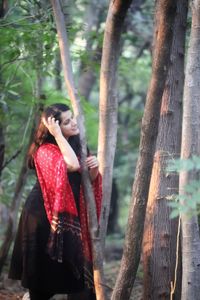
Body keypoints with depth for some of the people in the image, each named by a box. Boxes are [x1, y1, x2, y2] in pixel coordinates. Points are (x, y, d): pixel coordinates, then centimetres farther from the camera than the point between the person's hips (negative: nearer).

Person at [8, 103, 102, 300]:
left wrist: (94, 168, -8)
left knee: (75, 263, 4)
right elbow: (72, 165, -33)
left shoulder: (75, 145, 9)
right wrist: (57, 134, -25)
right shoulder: (46, 150, -15)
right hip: (44, 214, -7)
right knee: (44, 267, 1)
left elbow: (88, 179, 15)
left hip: (68, 214, 7)